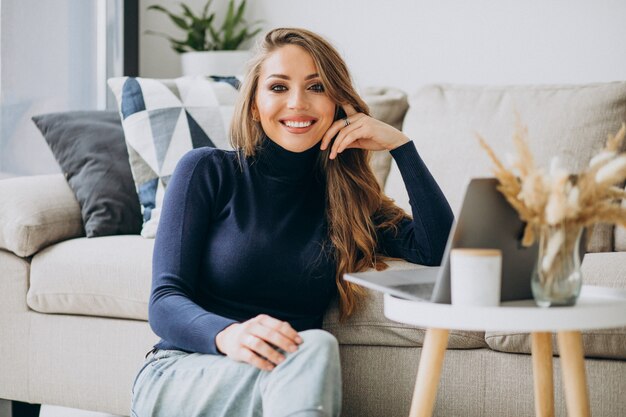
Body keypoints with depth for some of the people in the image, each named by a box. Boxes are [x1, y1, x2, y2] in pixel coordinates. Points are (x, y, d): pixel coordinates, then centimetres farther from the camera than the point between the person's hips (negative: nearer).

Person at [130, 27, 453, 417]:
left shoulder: (346, 198, 13)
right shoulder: (209, 171, 3)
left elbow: (439, 250, 2)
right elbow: (166, 301, -6)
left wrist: (400, 144, -1)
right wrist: (227, 334, -29)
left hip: (293, 383, 3)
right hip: (179, 378, -3)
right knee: (313, 348, -33)